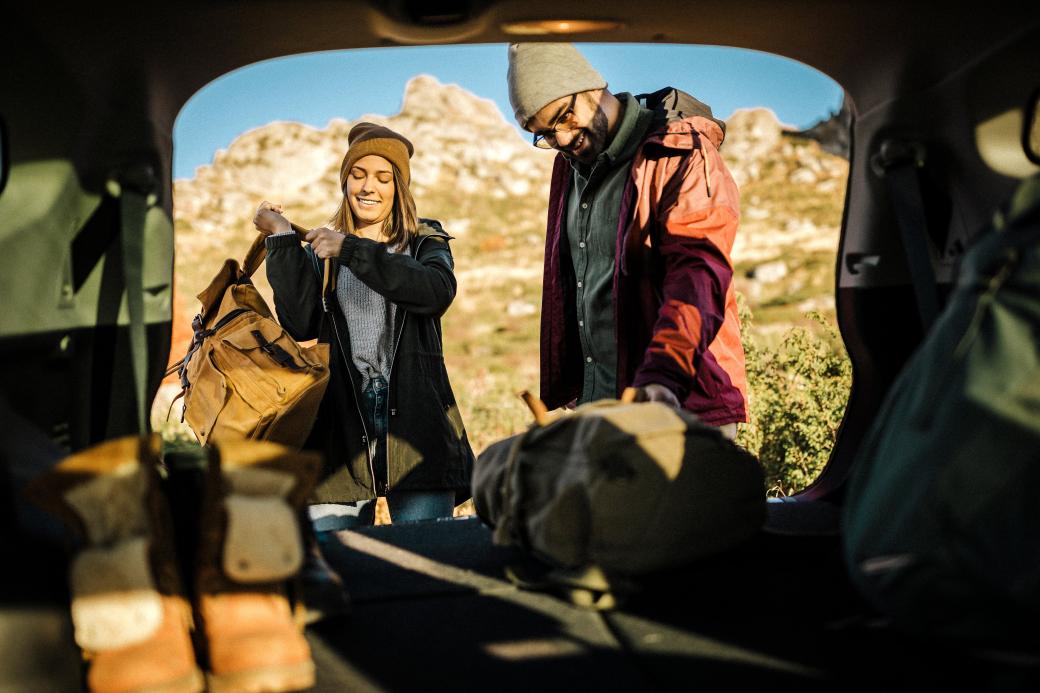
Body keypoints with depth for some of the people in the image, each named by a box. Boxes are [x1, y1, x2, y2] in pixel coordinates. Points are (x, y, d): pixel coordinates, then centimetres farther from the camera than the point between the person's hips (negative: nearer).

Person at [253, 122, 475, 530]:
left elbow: (438, 292, -12)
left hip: (414, 421, -1)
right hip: (339, 424, 1)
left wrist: (351, 250, -15)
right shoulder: (320, 252, 16)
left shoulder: (425, 242, 12)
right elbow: (301, 325, -2)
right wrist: (282, 239, -5)